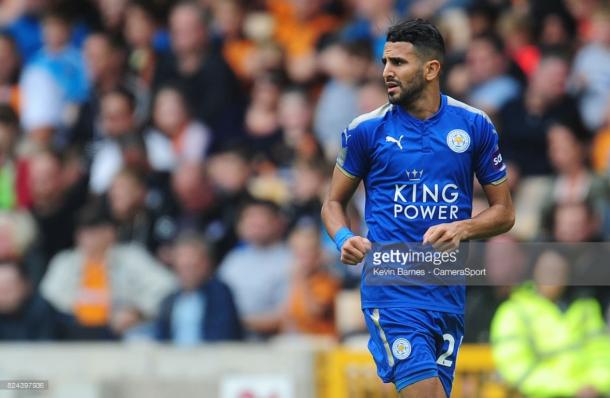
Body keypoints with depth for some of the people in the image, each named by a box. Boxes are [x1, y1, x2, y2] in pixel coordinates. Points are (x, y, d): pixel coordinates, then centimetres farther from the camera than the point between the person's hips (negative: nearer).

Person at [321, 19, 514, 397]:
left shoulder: (474, 125, 5)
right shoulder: (366, 129, 1)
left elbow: (504, 212, 10)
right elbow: (334, 202, 12)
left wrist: (462, 228, -10)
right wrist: (346, 239, -10)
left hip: (449, 292, 3)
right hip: (391, 291, -3)